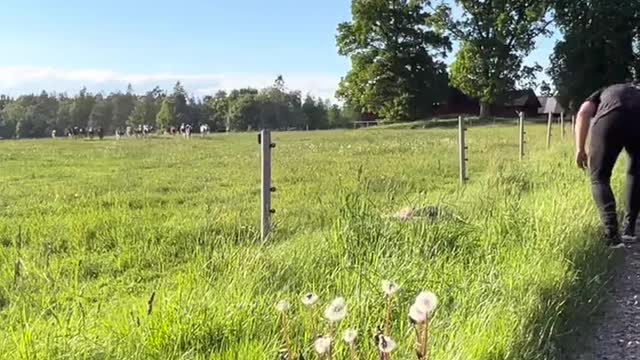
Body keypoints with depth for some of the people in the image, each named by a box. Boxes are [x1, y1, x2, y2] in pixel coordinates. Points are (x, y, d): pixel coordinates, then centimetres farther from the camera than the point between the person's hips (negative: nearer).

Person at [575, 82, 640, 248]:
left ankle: (612, 236, -2)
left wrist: (580, 149, 10)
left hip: (610, 118, -2)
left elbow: (583, 113, 14)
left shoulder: (602, 93, 39)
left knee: (599, 177, 12)